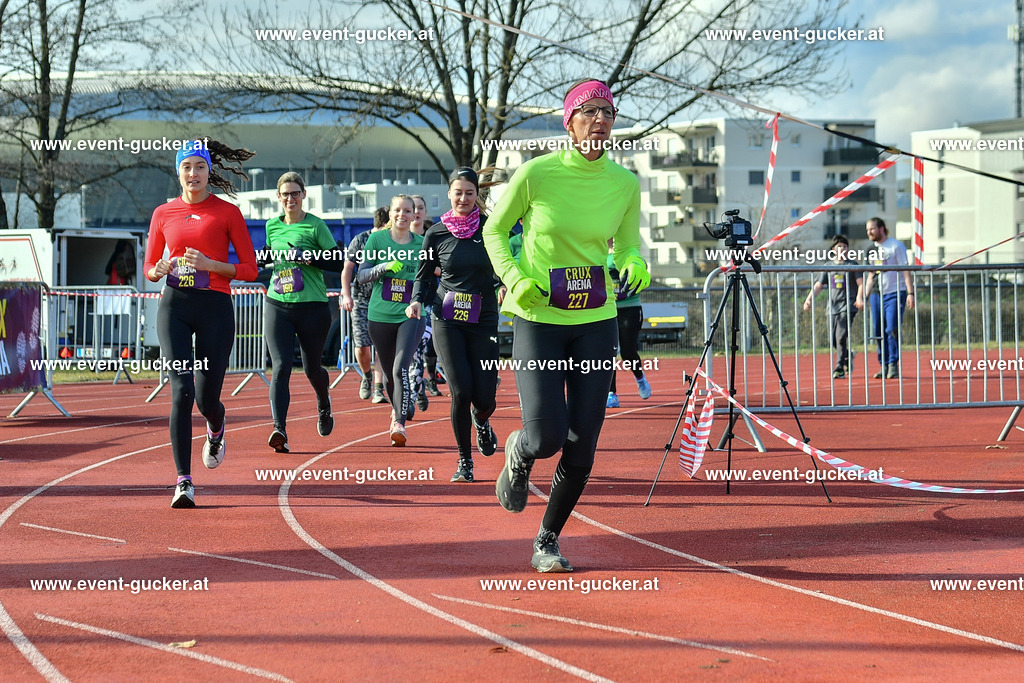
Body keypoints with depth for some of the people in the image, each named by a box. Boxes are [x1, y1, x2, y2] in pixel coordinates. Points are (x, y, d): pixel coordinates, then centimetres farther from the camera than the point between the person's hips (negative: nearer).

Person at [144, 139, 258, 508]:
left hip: (215, 307, -1)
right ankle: (184, 481, -12)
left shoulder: (227, 212, 3)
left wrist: (210, 265, -13)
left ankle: (216, 431, 41)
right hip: (174, 306, 1)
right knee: (182, 391, -13)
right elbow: (149, 268, 18)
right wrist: (161, 269, -6)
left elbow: (250, 269, 1)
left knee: (207, 397, 1)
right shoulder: (163, 213, 10)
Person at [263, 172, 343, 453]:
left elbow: (339, 263, -7)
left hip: (312, 308, -2)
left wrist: (309, 257, -18)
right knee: (280, 368, -13)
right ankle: (279, 429, -22)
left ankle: (324, 406, 44)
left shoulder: (315, 226, -3)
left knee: (312, 368, 10)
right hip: (277, 307, 2)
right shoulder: (272, 226, 10)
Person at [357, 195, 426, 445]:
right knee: (389, 373, 11)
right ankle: (398, 408, 39)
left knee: (401, 368, -19)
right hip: (380, 315, 1)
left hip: (411, 314, -1)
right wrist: (385, 267, -15)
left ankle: (400, 423, -20)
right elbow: (362, 275, 1)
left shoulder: (421, 243, 6)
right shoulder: (377, 239, 4)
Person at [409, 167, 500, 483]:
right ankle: (464, 459, 7)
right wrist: (417, 301, -6)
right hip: (447, 318, 0)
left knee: (484, 398, -4)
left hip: (483, 319, 1)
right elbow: (424, 275, 12)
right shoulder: (436, 233, 2)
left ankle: (481, 421, 36)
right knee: (461, 391, -13)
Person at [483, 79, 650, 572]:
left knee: (582, 447, 1)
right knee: (546, 437, -13)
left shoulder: (625, 184, -1)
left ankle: (547, 541, 22)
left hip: (597, 324, 3)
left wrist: (633, 264, -12)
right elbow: (495, 230, 2)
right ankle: (518, 455, 26)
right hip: (537, 320, -3)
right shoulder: (536, 173, -10)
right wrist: (515, 278, -14)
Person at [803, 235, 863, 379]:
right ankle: (848, 355, 31)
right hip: (832, 307, 4)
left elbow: (860, 284, -2)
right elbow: (818, 285, 10)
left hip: (847, 306, -4)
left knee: (841, 337, -15)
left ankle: (839, 369, -10)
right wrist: (809, 299, -5)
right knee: (832, 339, 4)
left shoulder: (852, 265, 5)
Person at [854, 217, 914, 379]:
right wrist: (864, 296, 17)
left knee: (892, 329, -13)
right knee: (879, 332, 3)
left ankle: (893, 365, -5)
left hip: (895, 293, -6)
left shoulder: (896, 246, -3)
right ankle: (884, 366, 11)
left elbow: (906, 271, -6)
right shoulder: (872, 249, 15)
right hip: (876, 295, 6)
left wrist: (910, 293, -15)